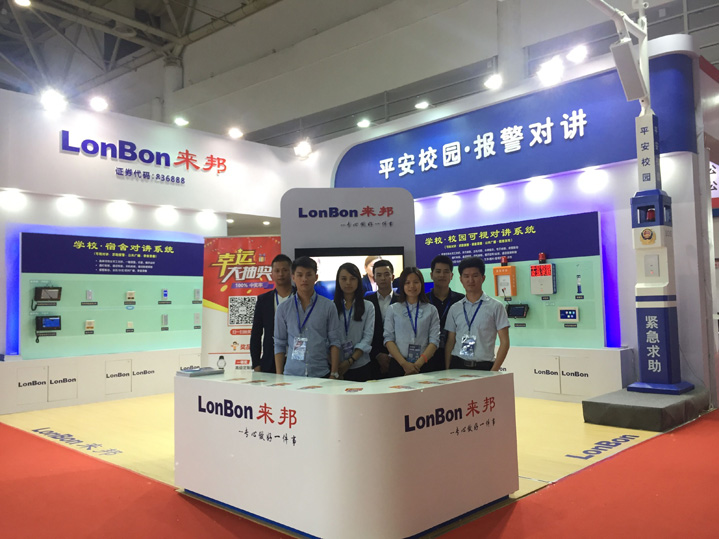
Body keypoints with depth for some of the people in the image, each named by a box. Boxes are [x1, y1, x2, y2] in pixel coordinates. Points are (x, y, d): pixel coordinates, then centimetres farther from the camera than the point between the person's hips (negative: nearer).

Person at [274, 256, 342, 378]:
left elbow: (334, 341, 1)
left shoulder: (328, 306, 2)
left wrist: (334, 373, -4)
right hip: (291, 375, 1)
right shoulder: (283, 309, 5)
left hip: (321, 374, -1)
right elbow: (279, 344, 6)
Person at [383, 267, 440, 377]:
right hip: (398, 365, 0)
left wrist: (419, 363, -12)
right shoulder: (393, 309, 8)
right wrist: (404, 363, -10)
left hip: (424, 365, 0)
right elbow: (388, 339, 1)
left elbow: (434, 340, 0)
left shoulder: (431, 310, 8)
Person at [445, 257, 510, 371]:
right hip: (457, 365, 2)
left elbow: (504, 342, -1)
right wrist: (447, 370, 1)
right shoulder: (455, 309, 10)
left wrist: (494, 371, -9)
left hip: (483, 366, -2)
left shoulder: (495, 307, 1)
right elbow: (450, 342, 10)